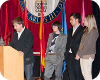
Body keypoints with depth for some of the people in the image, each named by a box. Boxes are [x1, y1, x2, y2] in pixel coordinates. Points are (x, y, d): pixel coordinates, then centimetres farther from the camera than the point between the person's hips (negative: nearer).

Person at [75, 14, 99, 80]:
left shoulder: (93, 31, -13)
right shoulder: (87, 30, 14)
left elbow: (89, 45, -17)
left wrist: (79, 54, -14)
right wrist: (78, 53, 5)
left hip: (88, 56, -8)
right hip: (83, 55, 8)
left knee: (87, 73, -4)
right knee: (84, 73, 11)